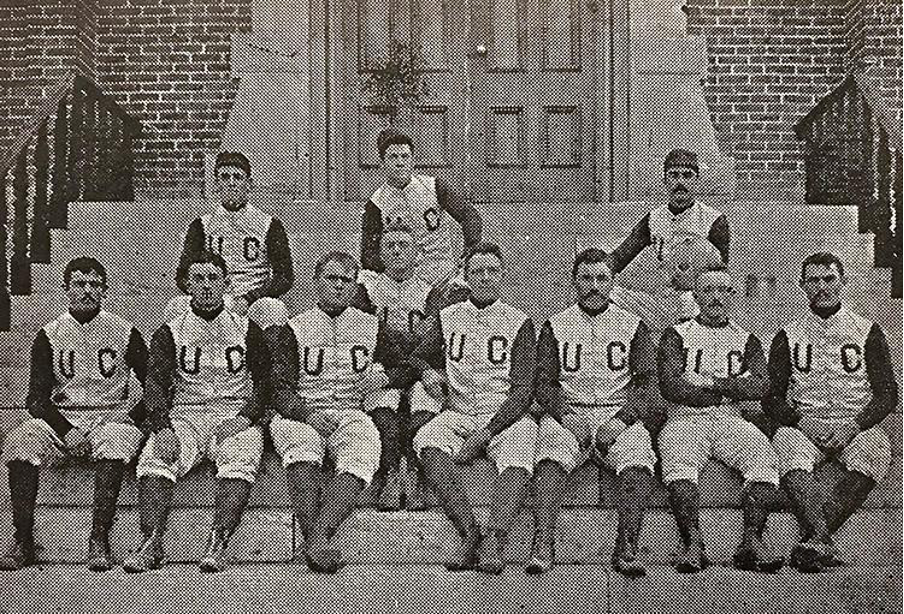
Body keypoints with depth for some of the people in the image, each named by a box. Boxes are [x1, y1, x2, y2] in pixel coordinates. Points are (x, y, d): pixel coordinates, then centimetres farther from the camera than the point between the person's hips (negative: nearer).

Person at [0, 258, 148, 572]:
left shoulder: (125, 333, 5)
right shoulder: (49, 336, 8)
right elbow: (36, 398, 2)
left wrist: (130, 419, -10)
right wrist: (65, 429, -15)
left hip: (111, 416, -2)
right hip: (60, 418, 2)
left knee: (115, 440, -37)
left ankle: (99, 540, -32)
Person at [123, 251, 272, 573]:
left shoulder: (247, 330, 12)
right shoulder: (169, 333, 11)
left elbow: (265, 384, 7)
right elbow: (156, 384, -2)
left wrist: (244, 418, -12)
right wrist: (162, 429, -20)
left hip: (235, 419, -1)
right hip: (183, 417, 1)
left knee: (240, 461, -33)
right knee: (154, 459, -29)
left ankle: (217, 544, -40)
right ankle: (151, 543, -33)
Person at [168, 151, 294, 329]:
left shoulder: (270, 226, 7)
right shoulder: (201, 226, 13)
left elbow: (285, 277, 0)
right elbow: (183, 275, 7)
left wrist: (248, 299, -15)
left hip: (253, 303, -2)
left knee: (272, 309, -36)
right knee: (177, 306, -28)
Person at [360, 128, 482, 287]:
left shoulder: (433, 186, 5)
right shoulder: (376, 205, 2)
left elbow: (469, 214, 6)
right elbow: (368, 255, -2)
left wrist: (471, 252, -10)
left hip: (446, 274, 1)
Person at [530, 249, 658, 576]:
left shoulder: (633, 326, 14)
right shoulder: (555, 327, 15)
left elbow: (649, 384, 5)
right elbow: (542, 385, 7)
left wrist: (620, 419, -12)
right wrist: (567, 415, -12)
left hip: (620, 416, 0)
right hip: (567, 414, 0)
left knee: (639, 463, -31)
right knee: (551, 459, -32)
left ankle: (626, 550, -27)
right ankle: (542, 546, -35)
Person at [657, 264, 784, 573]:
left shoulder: (746, 340, 21)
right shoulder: (676, 335, 14)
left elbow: (762, 387, 4)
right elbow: (670, 387, -2)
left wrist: (709, 383, -5)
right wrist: (733, 391, -1)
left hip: (732, 421, 2)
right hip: (687, 419, -2)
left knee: (765, 460, -28)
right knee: (678, 465, -34)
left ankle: (751, 542, -32)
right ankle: (692, 544, -37)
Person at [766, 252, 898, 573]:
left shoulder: (868, 333, 13)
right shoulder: (788, 337, 15)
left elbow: (887, 393, 6)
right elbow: (771, 397, 8)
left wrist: (854, 425, -12)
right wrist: (802, 421, -12)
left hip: (856, 427, 0)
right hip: (804, 426, 0)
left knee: (874, 448, -35)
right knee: (786, 441, -35)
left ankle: (813, 536, -42)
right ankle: (822, 541, -49)